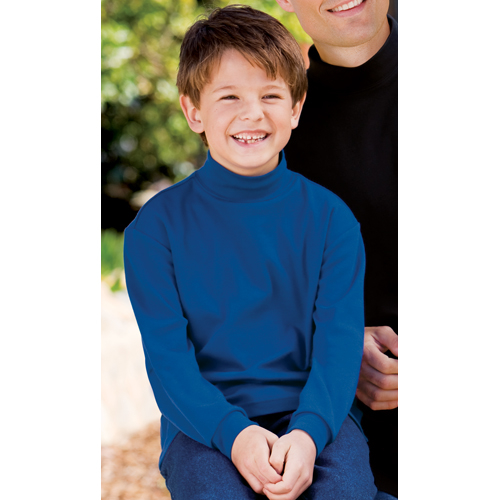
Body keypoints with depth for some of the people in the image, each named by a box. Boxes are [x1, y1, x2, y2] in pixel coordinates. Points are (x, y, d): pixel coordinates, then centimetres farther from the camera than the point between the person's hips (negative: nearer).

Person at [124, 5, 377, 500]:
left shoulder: (330, 217, 4)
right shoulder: (156, 226, 0)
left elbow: (340, 342, -3)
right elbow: (166, 356, -5)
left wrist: (308, 431, -22)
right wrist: (234, 434, -22)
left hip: (312, 411, 1)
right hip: (205, 422, -1)